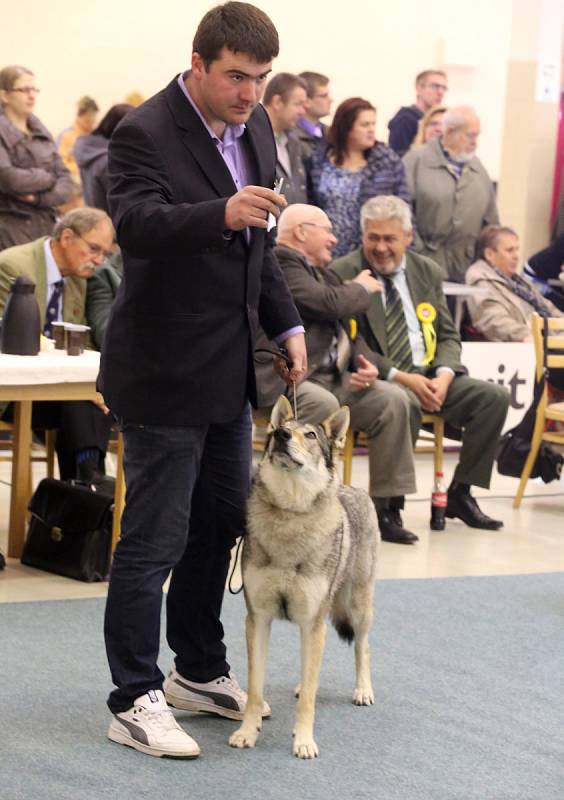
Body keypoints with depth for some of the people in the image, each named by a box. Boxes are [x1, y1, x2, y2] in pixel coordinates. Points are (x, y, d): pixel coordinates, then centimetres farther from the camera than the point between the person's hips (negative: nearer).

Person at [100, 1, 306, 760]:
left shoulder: (254, 126, 6)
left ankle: (199, 671, 32)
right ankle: (134, 701, 6)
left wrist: (287, 323, 11)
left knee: (220, 525, 17)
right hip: (164, 373, -8)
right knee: (154, 540, -3)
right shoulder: (145, 134, -19)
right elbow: (136, 226, -36)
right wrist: (222, 213, -51)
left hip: (229, 369, 8)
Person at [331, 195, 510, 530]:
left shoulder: (428, 272, 13)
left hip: (429, 375, 6)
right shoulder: (342, 274, -4)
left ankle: (460, 493, -3)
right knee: (404, 403, -38)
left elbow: (448, 336, 15)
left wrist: (444, 375, -9)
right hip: (376, 378, -6)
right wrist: (400, 377, -21)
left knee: (495, 396, -12)